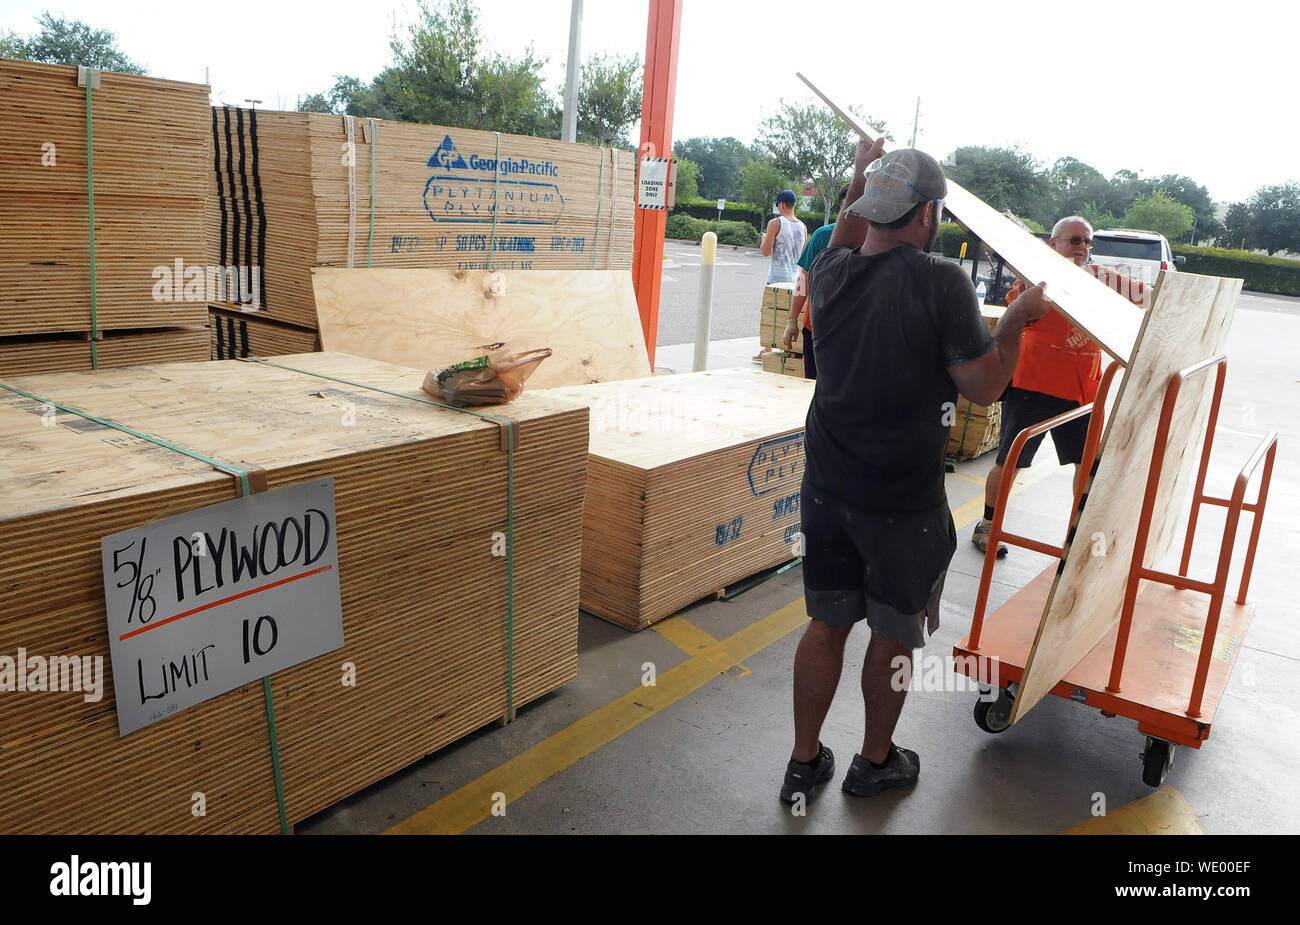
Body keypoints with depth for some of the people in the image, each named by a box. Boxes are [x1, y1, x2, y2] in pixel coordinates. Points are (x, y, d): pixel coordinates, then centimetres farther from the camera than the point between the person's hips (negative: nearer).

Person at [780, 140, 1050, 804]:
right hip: (904, 503, -4)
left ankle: (804, 763, 29)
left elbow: (844, 242, 23)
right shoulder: (942, 283, -17)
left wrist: (860, 180, 36)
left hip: (827, 490, 5)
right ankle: (875, 762, 35)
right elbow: (983, 385, -13)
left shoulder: (831, 274, -2)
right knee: (893, 635, 15)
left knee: (827, 623, 17)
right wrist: (1016, 320, 3)